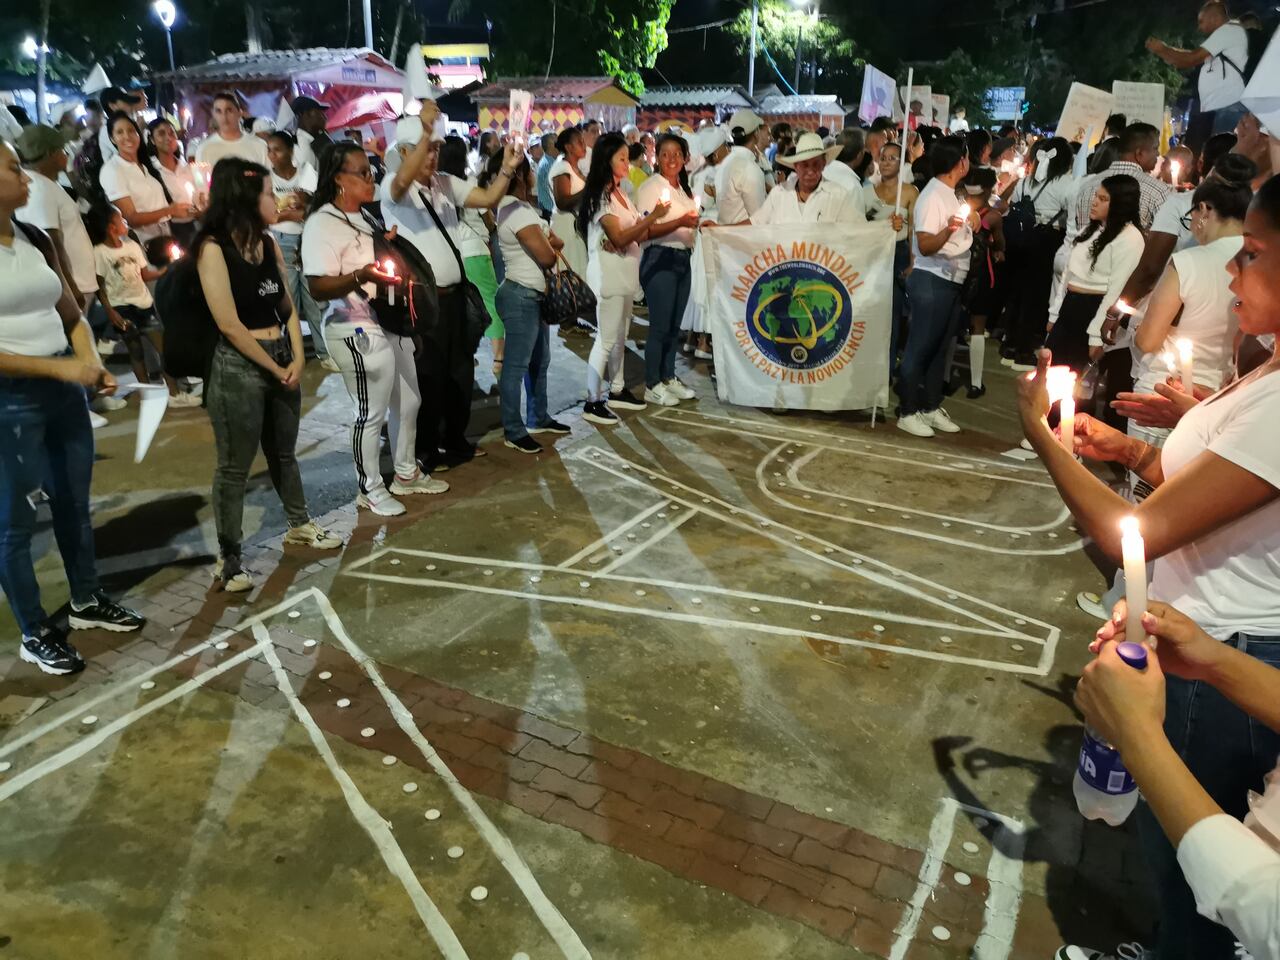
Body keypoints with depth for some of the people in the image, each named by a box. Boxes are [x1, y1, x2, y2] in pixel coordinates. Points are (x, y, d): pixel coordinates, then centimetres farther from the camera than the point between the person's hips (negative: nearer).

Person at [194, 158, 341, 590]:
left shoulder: (268, 243, 9)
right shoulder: (214, 247, -12)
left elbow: (288, 307, 10)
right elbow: (230, 325, -16)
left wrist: (296, 360, -3)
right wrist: (274, 368, -11)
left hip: (282, 359, 7)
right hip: (238, 366, -7)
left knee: (284, 452, 21)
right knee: (235, 466, 1)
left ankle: (299, 525, 38)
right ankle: (229, 557, 11)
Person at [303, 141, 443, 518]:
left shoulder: (366, 216, 13)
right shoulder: (322, 224, -16)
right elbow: (319, 288, -24)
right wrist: (360, 276, -38)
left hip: (392, 325, 10)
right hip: (359, 333, -9)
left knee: (408, 403, 17)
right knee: (372, 413, -1)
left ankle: (406, 473, 33)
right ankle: (370, 490, 15)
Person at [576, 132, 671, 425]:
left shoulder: (619, 193, 14)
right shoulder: (599, 196, -13)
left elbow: (635, 235, 15)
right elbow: (619, 238, -20)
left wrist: (651, 221, -2)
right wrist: (652, 217, -20)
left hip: (625, 273, 9)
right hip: (608, 274, -9)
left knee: (620, 336, 15)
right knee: (606, 339, -7)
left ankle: (616, 390, 26)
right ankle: (592, 402, -1)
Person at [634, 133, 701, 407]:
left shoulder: (685, 189, 15)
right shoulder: (650, 187, -9)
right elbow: (646, 231, -18)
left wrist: (699, 223, 7)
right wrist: (680, 222, -27)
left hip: (683, 259, 7)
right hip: (659, 259, -7)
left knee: (675, 324, 12)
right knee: (659, 325, -5)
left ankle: (669, 378, 23)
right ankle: (652, 386, 4)